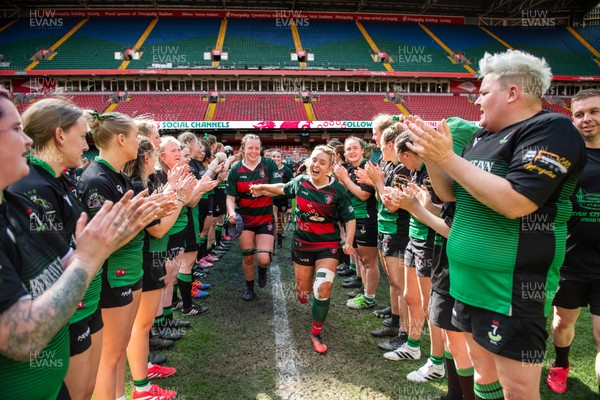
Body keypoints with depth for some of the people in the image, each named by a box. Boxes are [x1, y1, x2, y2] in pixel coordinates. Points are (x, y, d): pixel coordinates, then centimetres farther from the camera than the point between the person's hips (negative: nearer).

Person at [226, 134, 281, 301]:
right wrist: (231, 212, -23)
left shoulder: (269, 164, -8)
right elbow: (230, 197, -3)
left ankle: (262, 270, 27)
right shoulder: (235, 170, -3)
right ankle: (249, 288, 33)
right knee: (248, 256, 9)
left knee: (264, 259, -11)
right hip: (245, 218, 2)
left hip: (265, 218, -1)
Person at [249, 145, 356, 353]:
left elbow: (349, 218, -7)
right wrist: (262, 188, 26)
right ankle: (302, 291, 56)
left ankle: (316, 333, 7)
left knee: (323, 288, -16)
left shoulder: (337, 190, -14)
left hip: (328, 245, -2)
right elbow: (283, 189, 17)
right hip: (302, 243, 3)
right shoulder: (300, 181, -6)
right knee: (304, 289, 13)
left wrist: (349, 242, -20)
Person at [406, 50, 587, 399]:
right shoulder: (483, 137, 12)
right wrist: (430, 156, -2)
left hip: (512, 289, -8)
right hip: (470, 281, 8)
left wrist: (448, 157, -22)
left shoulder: (552, 130, -13)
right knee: (483, 370, 20)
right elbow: (450, 193, 14)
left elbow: (514, 202, -26)